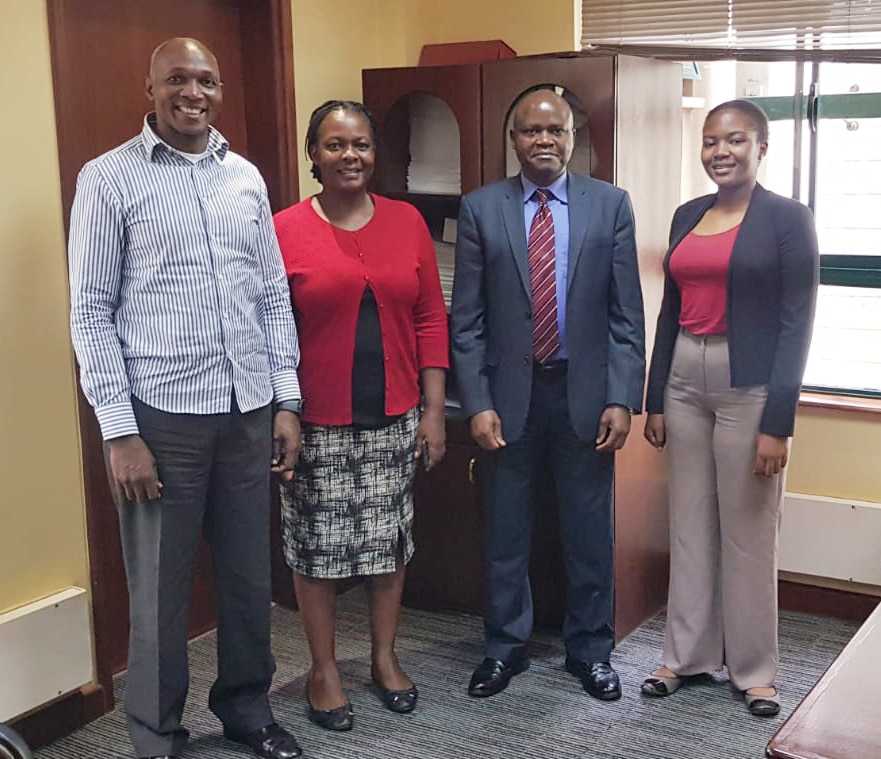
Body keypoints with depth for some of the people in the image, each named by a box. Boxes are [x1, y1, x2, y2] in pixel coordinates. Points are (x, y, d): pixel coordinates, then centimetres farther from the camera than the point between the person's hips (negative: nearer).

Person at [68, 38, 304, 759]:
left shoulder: (246, 177, 10)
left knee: (250, 577, 14)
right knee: (160, 590, 8)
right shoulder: (108, 179, -3)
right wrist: (119, 430, -11)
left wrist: (286, 401, 8)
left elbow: (274, 295, 13)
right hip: (162, 416, -4)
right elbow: (92, 311, -5)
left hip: (250, 410, 4)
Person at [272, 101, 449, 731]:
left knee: (388, 539, 13)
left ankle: (385, 657, 33)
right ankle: (324, 669, 26)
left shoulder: (407, 222, 3)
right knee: (318, 547, 8)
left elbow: (431, 320, 4)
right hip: (319, 423, -2)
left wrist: (434, 412, 2)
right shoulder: (285, 230, -5)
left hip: (394, 418, 3)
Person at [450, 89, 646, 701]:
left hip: (585, 391, 0)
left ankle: (591, 649, 30)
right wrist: (477, 403, -7)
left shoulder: (611, 204, 0)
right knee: (505, 532, 12)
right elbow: (467, 319, -1)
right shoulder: (481, 209, -1)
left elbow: (627, 313, -2)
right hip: (509, 392, 0)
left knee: (590, 533, 11)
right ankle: (506, 646, 31)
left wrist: (622, 399, -8)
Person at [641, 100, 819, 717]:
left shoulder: (788, 219, -6)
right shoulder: (688, 216, 10)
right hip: (686, 381, 5)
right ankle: (688, 654, 25)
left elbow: (796, 323, -10)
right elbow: (670, 311, 13)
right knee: (690, 524, 12)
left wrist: (778, 423, -15)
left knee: (748, 532, 4)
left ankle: (755, 669, 19)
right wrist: (656, 401, 10)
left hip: (749, 387, -5)